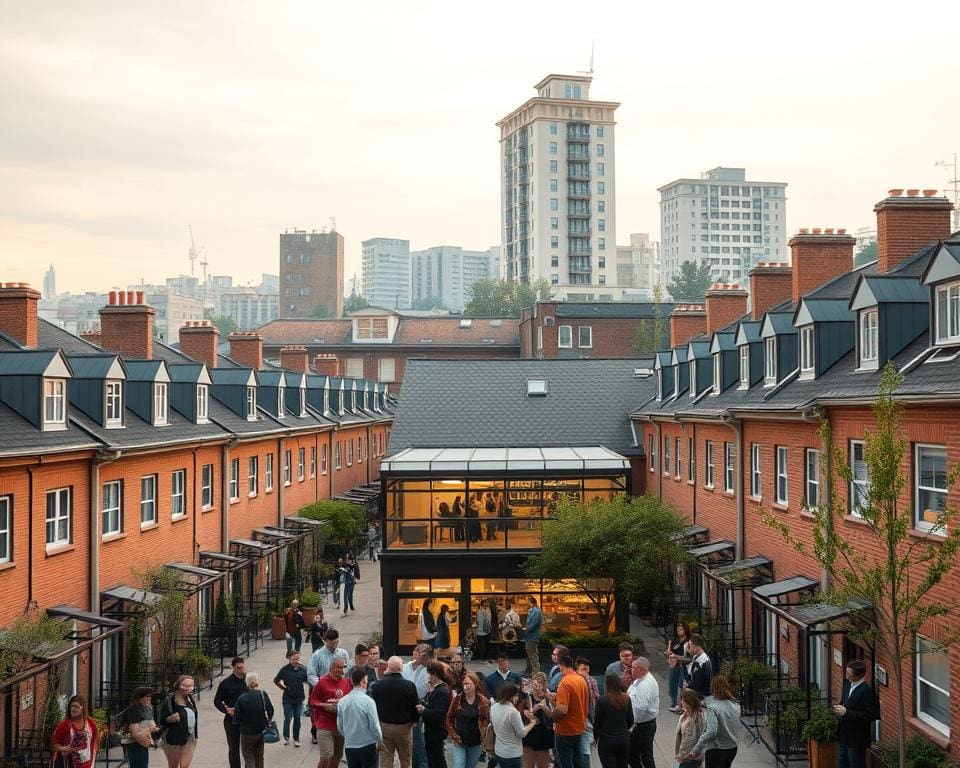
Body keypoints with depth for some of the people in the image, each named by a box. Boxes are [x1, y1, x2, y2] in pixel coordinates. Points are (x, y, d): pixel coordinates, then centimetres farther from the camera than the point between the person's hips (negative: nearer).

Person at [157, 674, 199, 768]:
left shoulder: (189, 699, 6)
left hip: (188, 739, 4)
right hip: (173, 739, -4)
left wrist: (195, 736, 17)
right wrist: (170, 719, -30)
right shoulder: (169, 701, -13)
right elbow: (160, 720, -10)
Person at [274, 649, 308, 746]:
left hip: (299, 698, 2)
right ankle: (286, 737, 20)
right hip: (288, 698, -2)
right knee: (288, 718, 1)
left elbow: (307, 681, 11)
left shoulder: (303, 669, -3)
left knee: (297, 718, 7)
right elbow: (276, 680, 5)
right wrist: (283, 688, 2)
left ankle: (296, 738, 19)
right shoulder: (285, 669, -9)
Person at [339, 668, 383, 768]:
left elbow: (340, 727, 5)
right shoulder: (368, 701, -16)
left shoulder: (342, 701, -2)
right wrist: (380, 738, 7)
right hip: (367, 746, -4)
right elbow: (374, 726, -12)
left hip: (349, 747, 4)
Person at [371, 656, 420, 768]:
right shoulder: (409, 686, -14)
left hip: (383, 726, 1)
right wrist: (413, 720, 12)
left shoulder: (378, 685, -10)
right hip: (404, 727, -1)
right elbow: (416, 707, -7)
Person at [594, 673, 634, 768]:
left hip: (607, 740, -4)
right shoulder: (626, 699, -3)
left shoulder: (601, 701, -15)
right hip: (624, 739, 4)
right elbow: (630, 721, 6)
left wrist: (595, 738, 9)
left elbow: (597, 722, -6)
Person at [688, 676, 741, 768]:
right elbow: (738, 727, 10)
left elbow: (711, 732, -29)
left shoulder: (713, 708, -21)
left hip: (716, 750, -7)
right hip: (733, 748, 7)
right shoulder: (735, 705, 0)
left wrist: (696, 750, -27)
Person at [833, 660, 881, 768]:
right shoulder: (848, 684, 7)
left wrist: (846, 713, -24)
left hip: (857, 739, -8)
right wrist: (839, 708, -2)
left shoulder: (867, 690, -19)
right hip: (843, 737, 8)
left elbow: (870, 715, -22)